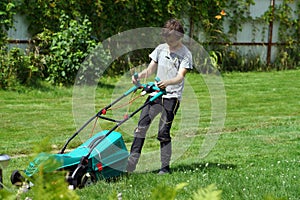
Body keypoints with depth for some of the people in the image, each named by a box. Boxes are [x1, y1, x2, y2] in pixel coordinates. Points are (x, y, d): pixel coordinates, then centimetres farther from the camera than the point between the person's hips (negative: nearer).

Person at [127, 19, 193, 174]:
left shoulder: (185, 54, -2)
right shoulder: (161, 49, 14)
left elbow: (180, 76, -14)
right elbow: (151, 69, 17)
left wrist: (167, 82, -34)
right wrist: (139, 76, -4)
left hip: (172, 96, -5)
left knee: (163, 133, -9)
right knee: (141, 126, -5)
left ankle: (165, 167, 1)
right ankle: (131, 162, -5)